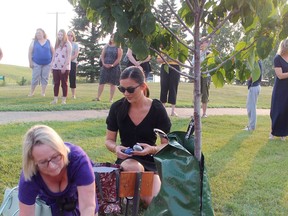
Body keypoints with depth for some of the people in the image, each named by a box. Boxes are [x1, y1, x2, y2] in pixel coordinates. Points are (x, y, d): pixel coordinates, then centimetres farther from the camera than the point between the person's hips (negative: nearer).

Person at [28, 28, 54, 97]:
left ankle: (43, 92, 12)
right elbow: (30, 53, 3)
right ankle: (31, 92, 12)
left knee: (45, 78, 3)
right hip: (36, 63, -1)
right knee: (35, 78, 0)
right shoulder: (34, 42, 4)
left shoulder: (48, 42, 5)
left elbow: (53, 52, 8)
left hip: (47, 63, 1)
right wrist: (30, 62, -4)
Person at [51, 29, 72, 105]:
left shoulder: (67, 44, -3)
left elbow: (69, 56, -9)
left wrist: (65, 67, -16)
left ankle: (64, 100, 3)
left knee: (64, 84, 0)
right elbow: (55, 55, 18)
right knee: (56, 83, 6)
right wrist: (52, 65, 9)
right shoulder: (57, 44, 16)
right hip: (56, 67, 6)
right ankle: (55, 99, 10)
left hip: (64, 68, -5)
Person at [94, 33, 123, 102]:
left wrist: (112, 65, -16)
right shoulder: (106, 46, 11)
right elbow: (102, 55, 8)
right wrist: (104, 63, -7)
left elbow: (119, 58, -7)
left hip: (114, 67, -3)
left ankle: (111, 99, 6)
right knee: (101, 82, 0)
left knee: (113, 83, 1)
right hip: (105, 66, 3)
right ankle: (98, 97, 4)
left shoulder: (118, 48, 0)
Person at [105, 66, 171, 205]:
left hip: (151, 160, 0)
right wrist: (116, 148, -19)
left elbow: (167, 144, -3)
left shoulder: (157, 109, -9)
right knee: (134, 168, -39)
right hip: (126, 159, 0)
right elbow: (109, 140, 5)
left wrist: (152, 149, -26)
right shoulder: (117, 108, -4)